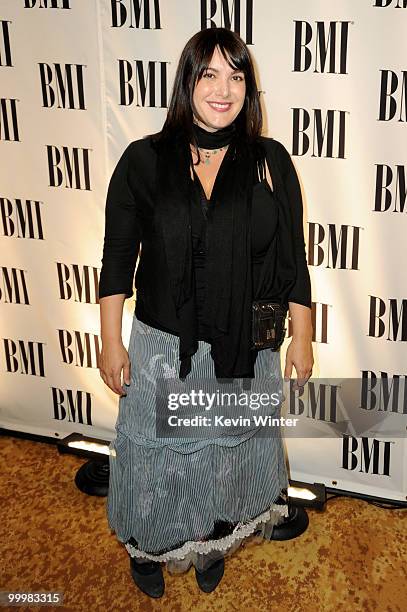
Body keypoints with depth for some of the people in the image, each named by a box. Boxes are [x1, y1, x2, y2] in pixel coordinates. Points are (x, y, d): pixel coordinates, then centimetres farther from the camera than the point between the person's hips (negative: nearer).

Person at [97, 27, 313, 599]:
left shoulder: (271, 161, -6)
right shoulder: (143, 160, -9)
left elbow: (293, 260, 0)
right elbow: (117, 260, -4)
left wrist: (302, 338, 1)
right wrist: (110, 343, -4)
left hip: (245, 352, 1)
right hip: (163, 348, -1)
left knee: (230, 454, 20)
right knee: (156, 454, 17)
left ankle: (214, 541, 48)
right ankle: (150, 546, 44)